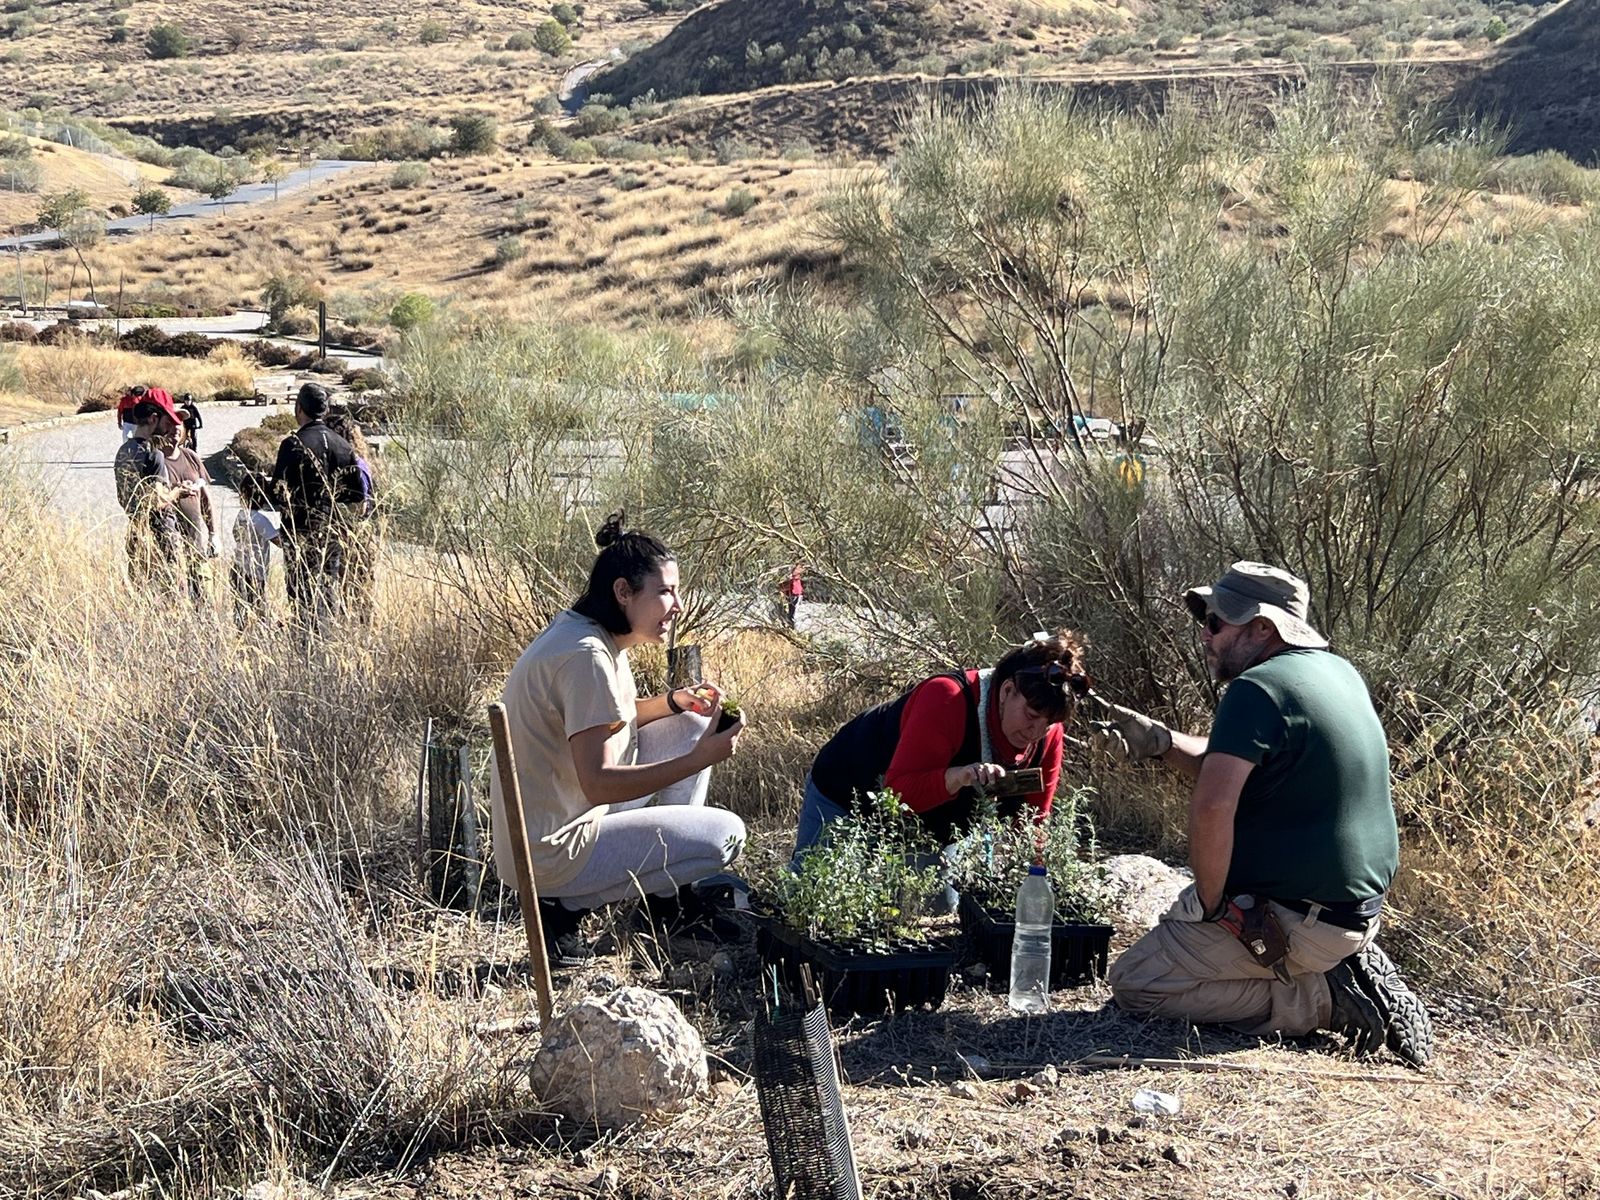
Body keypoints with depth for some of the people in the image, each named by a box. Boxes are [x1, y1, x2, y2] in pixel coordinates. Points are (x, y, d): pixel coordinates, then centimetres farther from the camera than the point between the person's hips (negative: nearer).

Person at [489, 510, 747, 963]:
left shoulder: (587, 634, 4)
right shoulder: (586, 655, -26)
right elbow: (598, 783, -29)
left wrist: (673, 702, 5)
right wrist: (699, 760, -32)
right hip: (549, 852, -10)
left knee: (690, 726, 12)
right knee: (726, 835, -9)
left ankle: (667, 893, 17)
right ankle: (567, 903, -2)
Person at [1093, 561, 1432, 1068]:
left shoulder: (1256, 689, -19)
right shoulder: (1338, 672, 10)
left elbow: (1212, 807, -29)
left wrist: (1211, 905, -16)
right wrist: (1159, 742, 7)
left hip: (1299, 919, -9)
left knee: (1133, 983, -1)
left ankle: (1323, 999, -7)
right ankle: (1345, 969, 10)